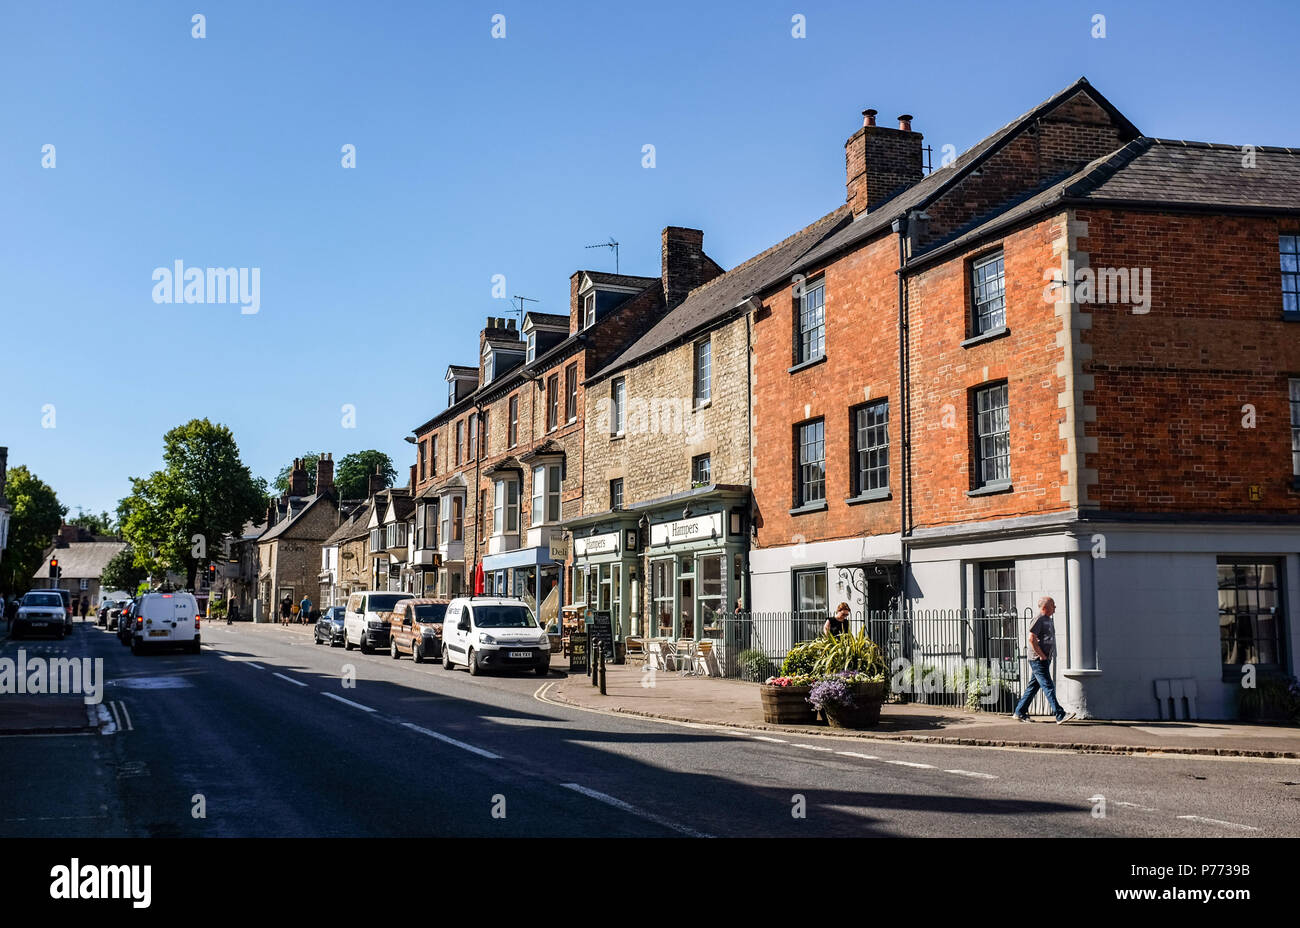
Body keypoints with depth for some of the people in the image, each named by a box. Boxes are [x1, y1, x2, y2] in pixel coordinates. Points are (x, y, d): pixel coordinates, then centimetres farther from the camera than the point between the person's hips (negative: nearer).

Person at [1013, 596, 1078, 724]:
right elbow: (1031, 639, -20)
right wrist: (1041, 655, -18)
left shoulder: (1048, 620, 18)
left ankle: (1020, 713, 18)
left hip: (1045, 660, 10)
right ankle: (1060, 715, -13)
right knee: (1048, 687, -10)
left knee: (1033, 687, 12)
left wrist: (1047, 656, 16)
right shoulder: (1039, 620, -13)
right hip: (1039, 660, -10)